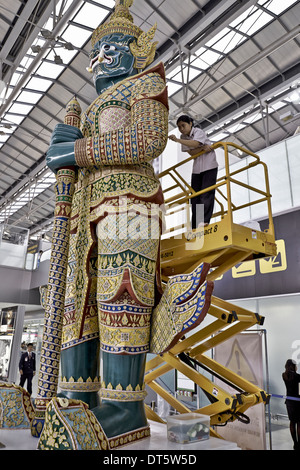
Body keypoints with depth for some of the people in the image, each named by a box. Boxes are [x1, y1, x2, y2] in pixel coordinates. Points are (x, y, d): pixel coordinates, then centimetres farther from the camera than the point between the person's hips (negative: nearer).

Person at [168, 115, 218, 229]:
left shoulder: (198, 132, -10)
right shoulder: (183, 137, 6)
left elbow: (195, 143, -31)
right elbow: (191, 152, -7)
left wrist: (177, 140, -39)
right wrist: (202, 148, -23)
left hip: (209, 165, -6)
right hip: (197, 168, 6)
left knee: (207, 192, -17)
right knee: (195, 194, 1)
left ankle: (205, 220, -23)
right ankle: (195, 226, 3)